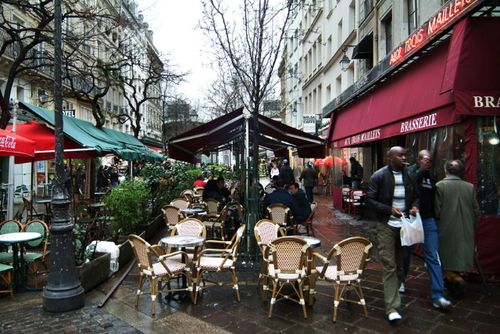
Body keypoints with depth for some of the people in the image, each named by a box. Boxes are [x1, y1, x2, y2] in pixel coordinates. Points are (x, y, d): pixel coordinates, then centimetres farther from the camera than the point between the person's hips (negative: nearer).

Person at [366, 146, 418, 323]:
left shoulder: (409, 175, 3)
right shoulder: (379, 176, -9)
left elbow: (416, 196, 15)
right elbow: (370, 200, -8)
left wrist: (414, 206, -7)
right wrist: (389, 209, -20)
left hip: (405, 225, 4)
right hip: (387, 226, -4)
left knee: (400, 265, 16)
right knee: (389, 266, -5)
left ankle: (394, 294, 35)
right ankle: (392, 307, -1)